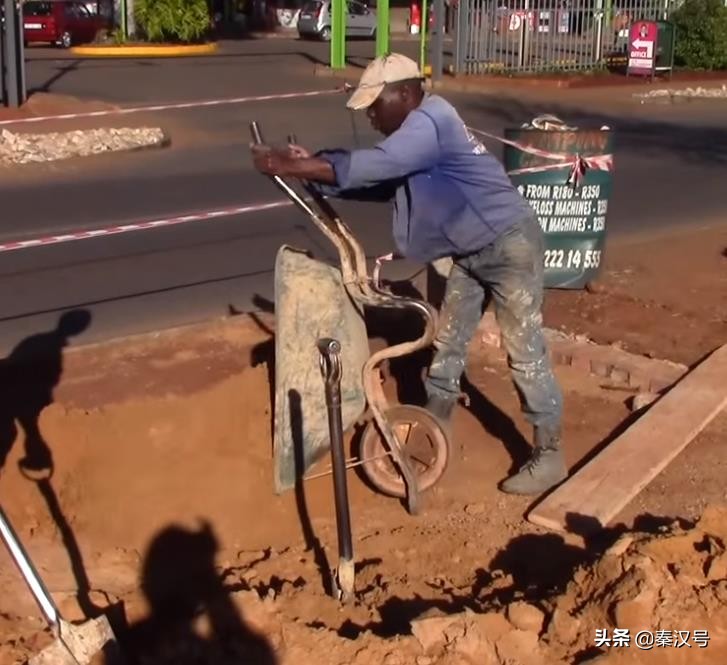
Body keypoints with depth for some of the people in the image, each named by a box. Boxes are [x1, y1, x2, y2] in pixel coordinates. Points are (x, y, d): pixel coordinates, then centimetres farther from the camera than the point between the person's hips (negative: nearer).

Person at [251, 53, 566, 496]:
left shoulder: (429, 122, -23)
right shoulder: (413, 132, 9)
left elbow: (374, 166, -35)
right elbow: (377, 183, 5)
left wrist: (292, 166, -33)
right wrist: (311, 166, -7)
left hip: (510, 245, -10)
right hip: (472, 252, 10)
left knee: (525, 351, -5)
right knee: (447, 343, 16)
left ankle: (549, 456, 5)